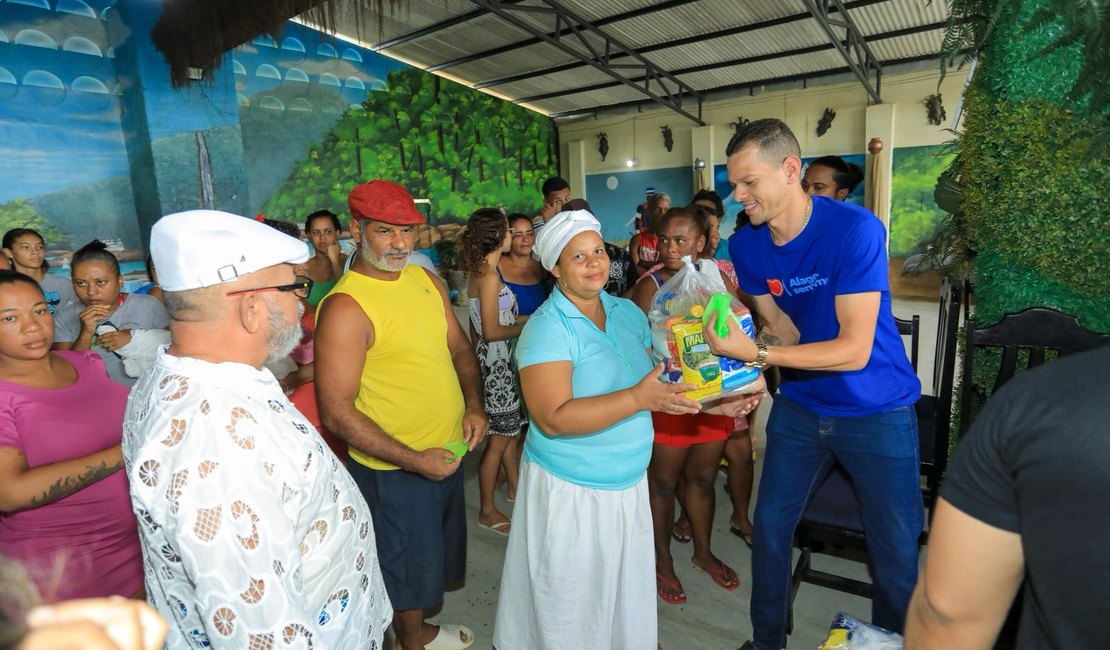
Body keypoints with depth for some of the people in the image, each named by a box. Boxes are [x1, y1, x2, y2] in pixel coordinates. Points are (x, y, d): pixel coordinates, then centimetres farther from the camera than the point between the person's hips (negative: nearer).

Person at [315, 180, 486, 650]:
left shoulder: (424, 279, 1)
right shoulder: (345, 307, -22)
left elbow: (459, 347, 10)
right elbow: (337, 414, -22)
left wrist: (474, 404, -6)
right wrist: (414, 460, -22)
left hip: (447, 452, 7)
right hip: (393, 469, -7)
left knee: (437, 551, 27)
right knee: (409, 563, 17)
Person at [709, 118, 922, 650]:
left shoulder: (854, 228, -23)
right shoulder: (746, 245, -6)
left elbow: (855, 349, -26)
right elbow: (784, 329, -3)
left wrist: (756, 352, -34)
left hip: (875, 411, -4)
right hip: (799, 407, 5)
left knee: (896, 552, 8)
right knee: (769, 527, 11)